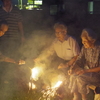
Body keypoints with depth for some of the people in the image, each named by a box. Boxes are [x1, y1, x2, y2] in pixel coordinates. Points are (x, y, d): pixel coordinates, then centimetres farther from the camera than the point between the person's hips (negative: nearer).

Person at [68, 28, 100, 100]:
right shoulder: (85, 47, -2)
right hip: (87, 71, 6)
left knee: (80, 78, -27)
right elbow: (79, 60, 4)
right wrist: (73, 68, -14)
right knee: (73, 75, -18)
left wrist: (86, 71, -26)